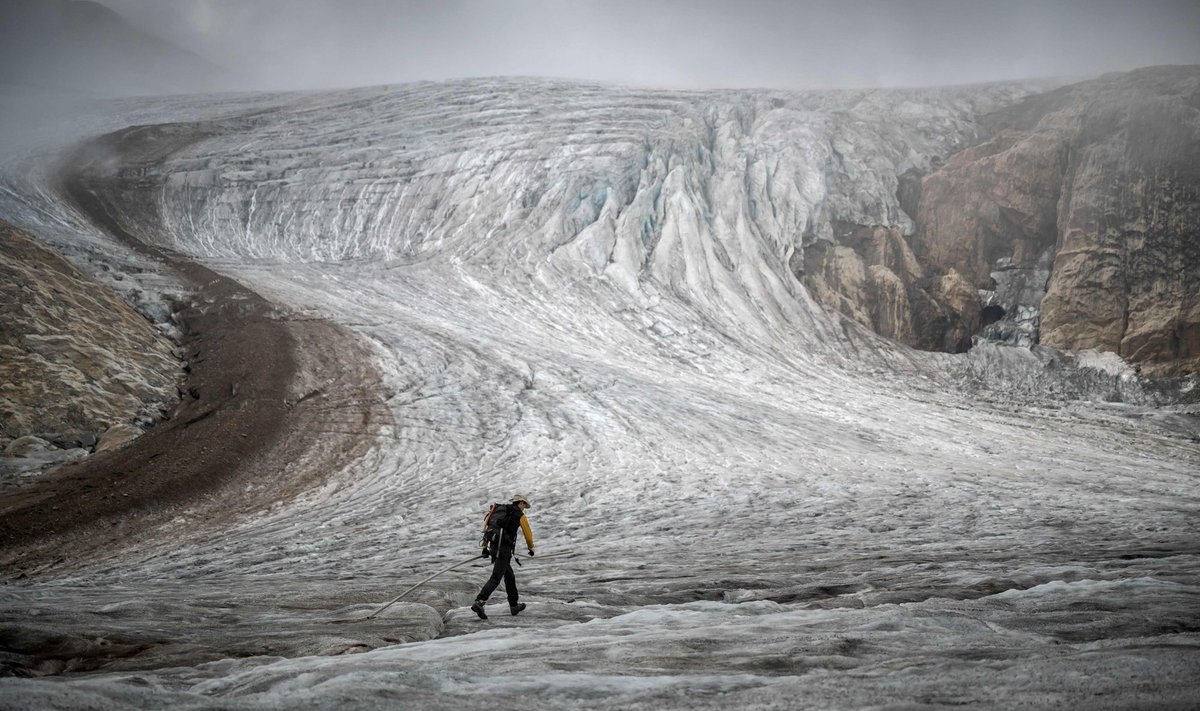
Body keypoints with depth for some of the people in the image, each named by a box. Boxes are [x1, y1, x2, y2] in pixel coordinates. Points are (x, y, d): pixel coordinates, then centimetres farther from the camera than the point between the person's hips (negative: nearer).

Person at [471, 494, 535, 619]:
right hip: (505, 548, -8)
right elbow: (528, 533, 12)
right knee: (496, 578, -13)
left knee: (509, 576, 21)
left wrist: (485, 546, 21)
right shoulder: (520, 515, 5)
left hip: (493, 546, 8)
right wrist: (531, 548, 31)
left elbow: (486, 526, 19)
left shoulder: (500, 509, 24)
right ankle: (479, 603, -29)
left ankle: (514, 606, 28)